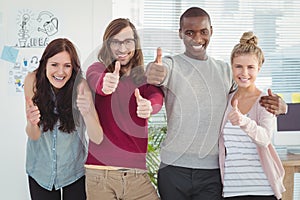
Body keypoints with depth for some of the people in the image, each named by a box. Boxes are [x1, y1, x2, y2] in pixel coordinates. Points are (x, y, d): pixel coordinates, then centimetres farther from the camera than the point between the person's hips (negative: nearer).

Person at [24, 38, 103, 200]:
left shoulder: (81, 86, -19)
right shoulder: (33, 81, -15)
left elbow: (98, 139, -22)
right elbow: (34, 136, -13)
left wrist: (86, 113, -40)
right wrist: (31, 123, -35)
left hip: (75, 169, -1)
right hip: (40, 170, 1)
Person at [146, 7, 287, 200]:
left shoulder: (225, 71, 12)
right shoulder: (172, 65, -1)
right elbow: (160, 71, -24)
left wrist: (277, 103, -3)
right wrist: (153, 71, -49)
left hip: (213, 172, 3)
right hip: (174, 169, -2)